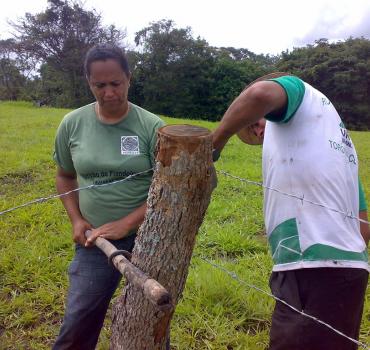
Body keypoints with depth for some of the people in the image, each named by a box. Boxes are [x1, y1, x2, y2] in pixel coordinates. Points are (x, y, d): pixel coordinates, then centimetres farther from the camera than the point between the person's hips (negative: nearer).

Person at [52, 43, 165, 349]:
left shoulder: (152, 127, -11)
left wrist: (125, 224, -18)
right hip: (95, 240, 2)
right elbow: (65, 176, 12)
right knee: (77, 323, 11)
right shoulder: (72, 124, -2)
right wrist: (76, 219, -1)